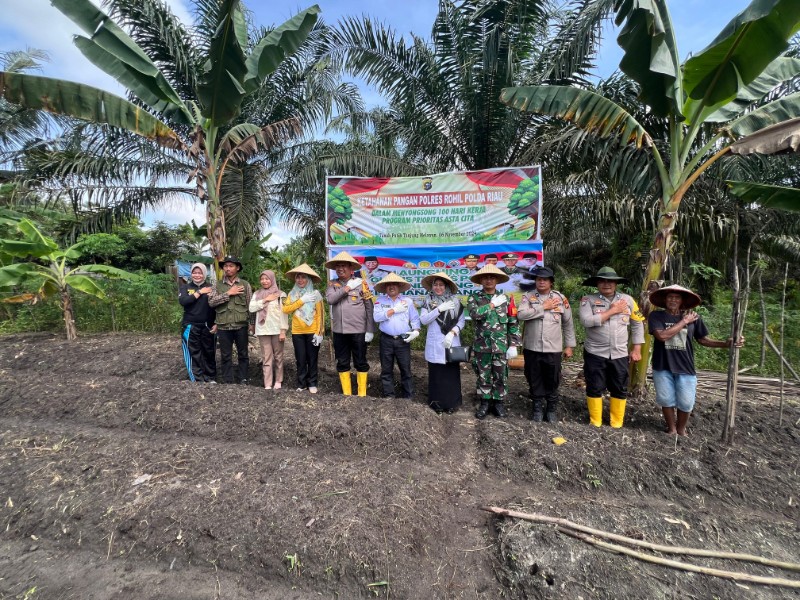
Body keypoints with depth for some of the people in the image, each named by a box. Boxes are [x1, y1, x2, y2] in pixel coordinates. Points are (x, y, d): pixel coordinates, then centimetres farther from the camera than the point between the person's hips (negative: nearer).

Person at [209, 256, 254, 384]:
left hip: (241, 326, -1)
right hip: (223, 326, 1)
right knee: (225, 356, 9)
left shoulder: (245, 285, 3)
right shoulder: (218, 285, 7)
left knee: (243, 354, 9)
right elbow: (211, 302, -6)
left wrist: (252, 323, 0)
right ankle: (227, 382, 20)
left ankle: (243, 380, 20)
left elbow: (251, 305, 3)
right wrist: (228, 293, -13)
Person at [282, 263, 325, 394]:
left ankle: (312, 383, 19)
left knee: (312, 359, 6)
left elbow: (320, 314, -4)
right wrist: (301, 300, -12)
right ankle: (302, 384, 21)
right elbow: (285, 309, -6)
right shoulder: (292, 294, 7)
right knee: (300, 360, 9)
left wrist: (319, 332, -10)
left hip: (312, 332, -2)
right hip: (297, 332, 2)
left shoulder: (315, 294, -3)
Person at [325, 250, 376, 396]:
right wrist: (347, 287, -14)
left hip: (358, 331, -3)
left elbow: (369, 307, -4)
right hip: (339, 331, 3)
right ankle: (346, 393, 27)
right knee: (342, 363, 12)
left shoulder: (361, 283, -3)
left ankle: (362, 394, 21)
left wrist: (370, 330, -7)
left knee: (360, 363, 7)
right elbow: (330, 299, -13)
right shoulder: (333, 284, 6)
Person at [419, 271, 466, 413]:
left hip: (451, 343, 0)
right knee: (436, 374, 5)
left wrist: (451, 333, -13)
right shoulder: (428, 301, 5)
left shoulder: (455, 301, 3)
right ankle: (437, 403, 19)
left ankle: (451, 403, 19)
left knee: (452, 374, 4)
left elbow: (461, 321, 2)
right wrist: (439, 309, -15)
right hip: (435, 344, 0)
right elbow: (423, 320, -6)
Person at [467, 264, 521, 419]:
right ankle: (485, 403, 26)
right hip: (481, 347, -1)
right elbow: (474, 313, -22)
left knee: (501, 377, 10)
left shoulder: (505, 299, 4)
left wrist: (513, 345, -3)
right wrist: (493, 304, -14)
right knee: (483, 377, 10)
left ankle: (499, 402, 27)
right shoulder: (474, 298, 0)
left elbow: (513, 323, 3)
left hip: (501, 347, 1)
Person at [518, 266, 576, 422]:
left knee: (552, 382, 11)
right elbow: (521, 314, -18)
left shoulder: (560, 298, 3)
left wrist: (569, 345, 7)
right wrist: (543, 307, -15)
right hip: (532, 348, 0)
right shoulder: (528, 297, 0)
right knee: (534, 381, 11)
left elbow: (568, 323, 8)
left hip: (553, 349, 0)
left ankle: (552, 409, 29)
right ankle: (537, 408, 28)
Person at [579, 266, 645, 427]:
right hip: (595, 353, -3)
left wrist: (636, 350, 5)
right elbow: (586, 321, -21)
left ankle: (616, 423, 28)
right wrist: (612, 310, -16)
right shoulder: (588, 300, -5)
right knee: (594, 389, 6)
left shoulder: (627, 300, 3)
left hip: (620, 354, 3)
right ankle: (595, 422, 23)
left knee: (620, 390, 12)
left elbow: (637, 324, 9)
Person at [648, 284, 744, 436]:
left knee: (686, 402, 8)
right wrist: (684, 322, -14)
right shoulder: (656, 316, -6)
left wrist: (726, 343, -6)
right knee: (666, 400, 11)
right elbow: (662, 336, -20)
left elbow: (703, 339, 8)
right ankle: (671, 429, 32)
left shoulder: (693, 317, 1)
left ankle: (681, 429, 33)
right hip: (662, 367, -1)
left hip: (685, 367, 2)